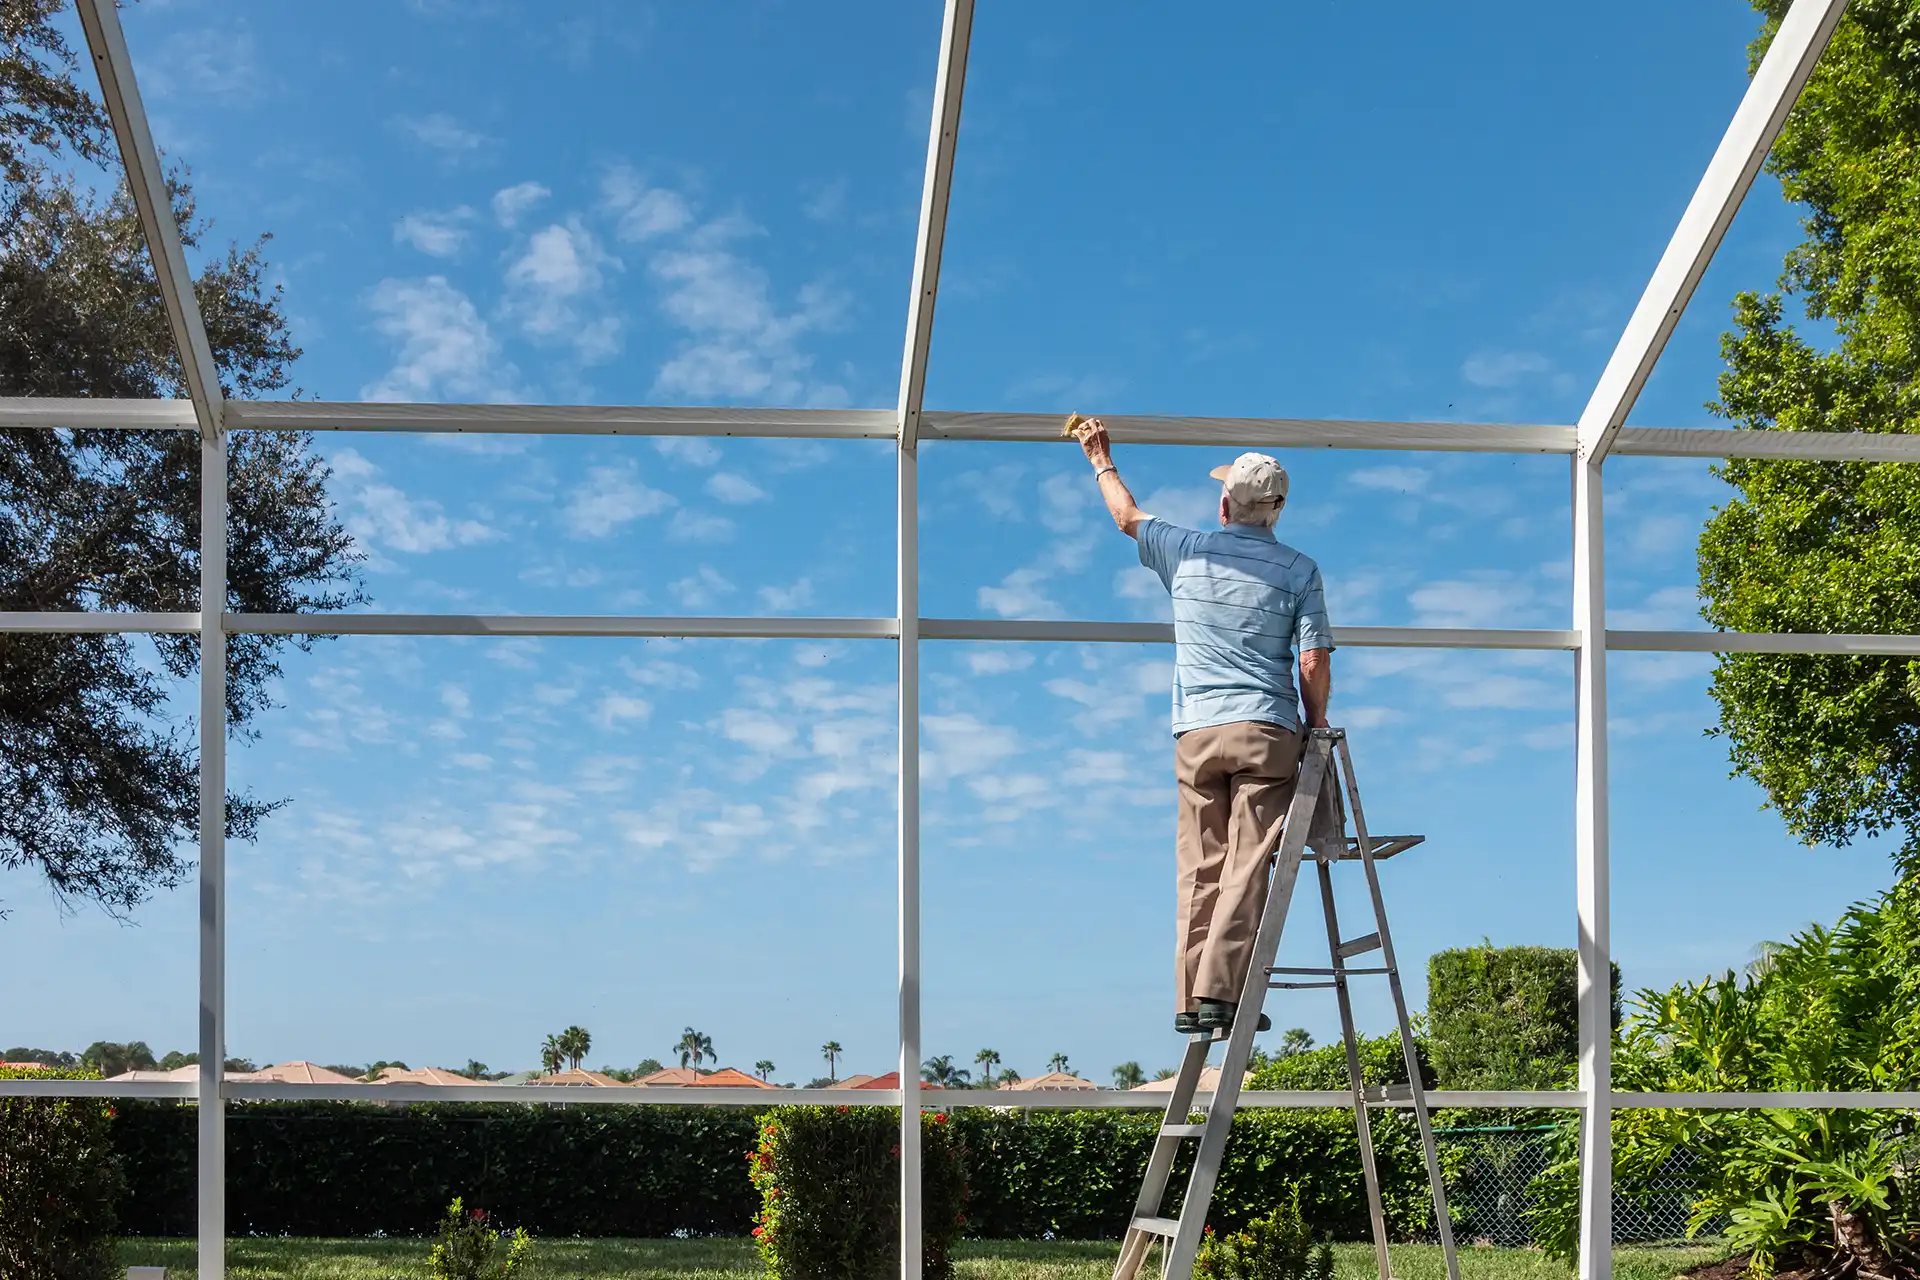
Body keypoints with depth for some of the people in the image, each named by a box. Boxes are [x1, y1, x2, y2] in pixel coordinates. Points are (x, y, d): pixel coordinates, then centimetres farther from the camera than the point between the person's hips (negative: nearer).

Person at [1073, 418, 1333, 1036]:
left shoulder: (1186, 550, 9)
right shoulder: (1299, 571, 4)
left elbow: (1128, 517, 28)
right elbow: (1314, 665, -2)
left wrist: (1102, 462, 44)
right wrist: (1316, 730, 13)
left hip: (1195, 731, 2)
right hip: (1267, 730, -2)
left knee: (1200, 870, 5)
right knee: (1247, 867, -5)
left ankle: (1189, 999, 2)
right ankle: (1218, 992, -13)